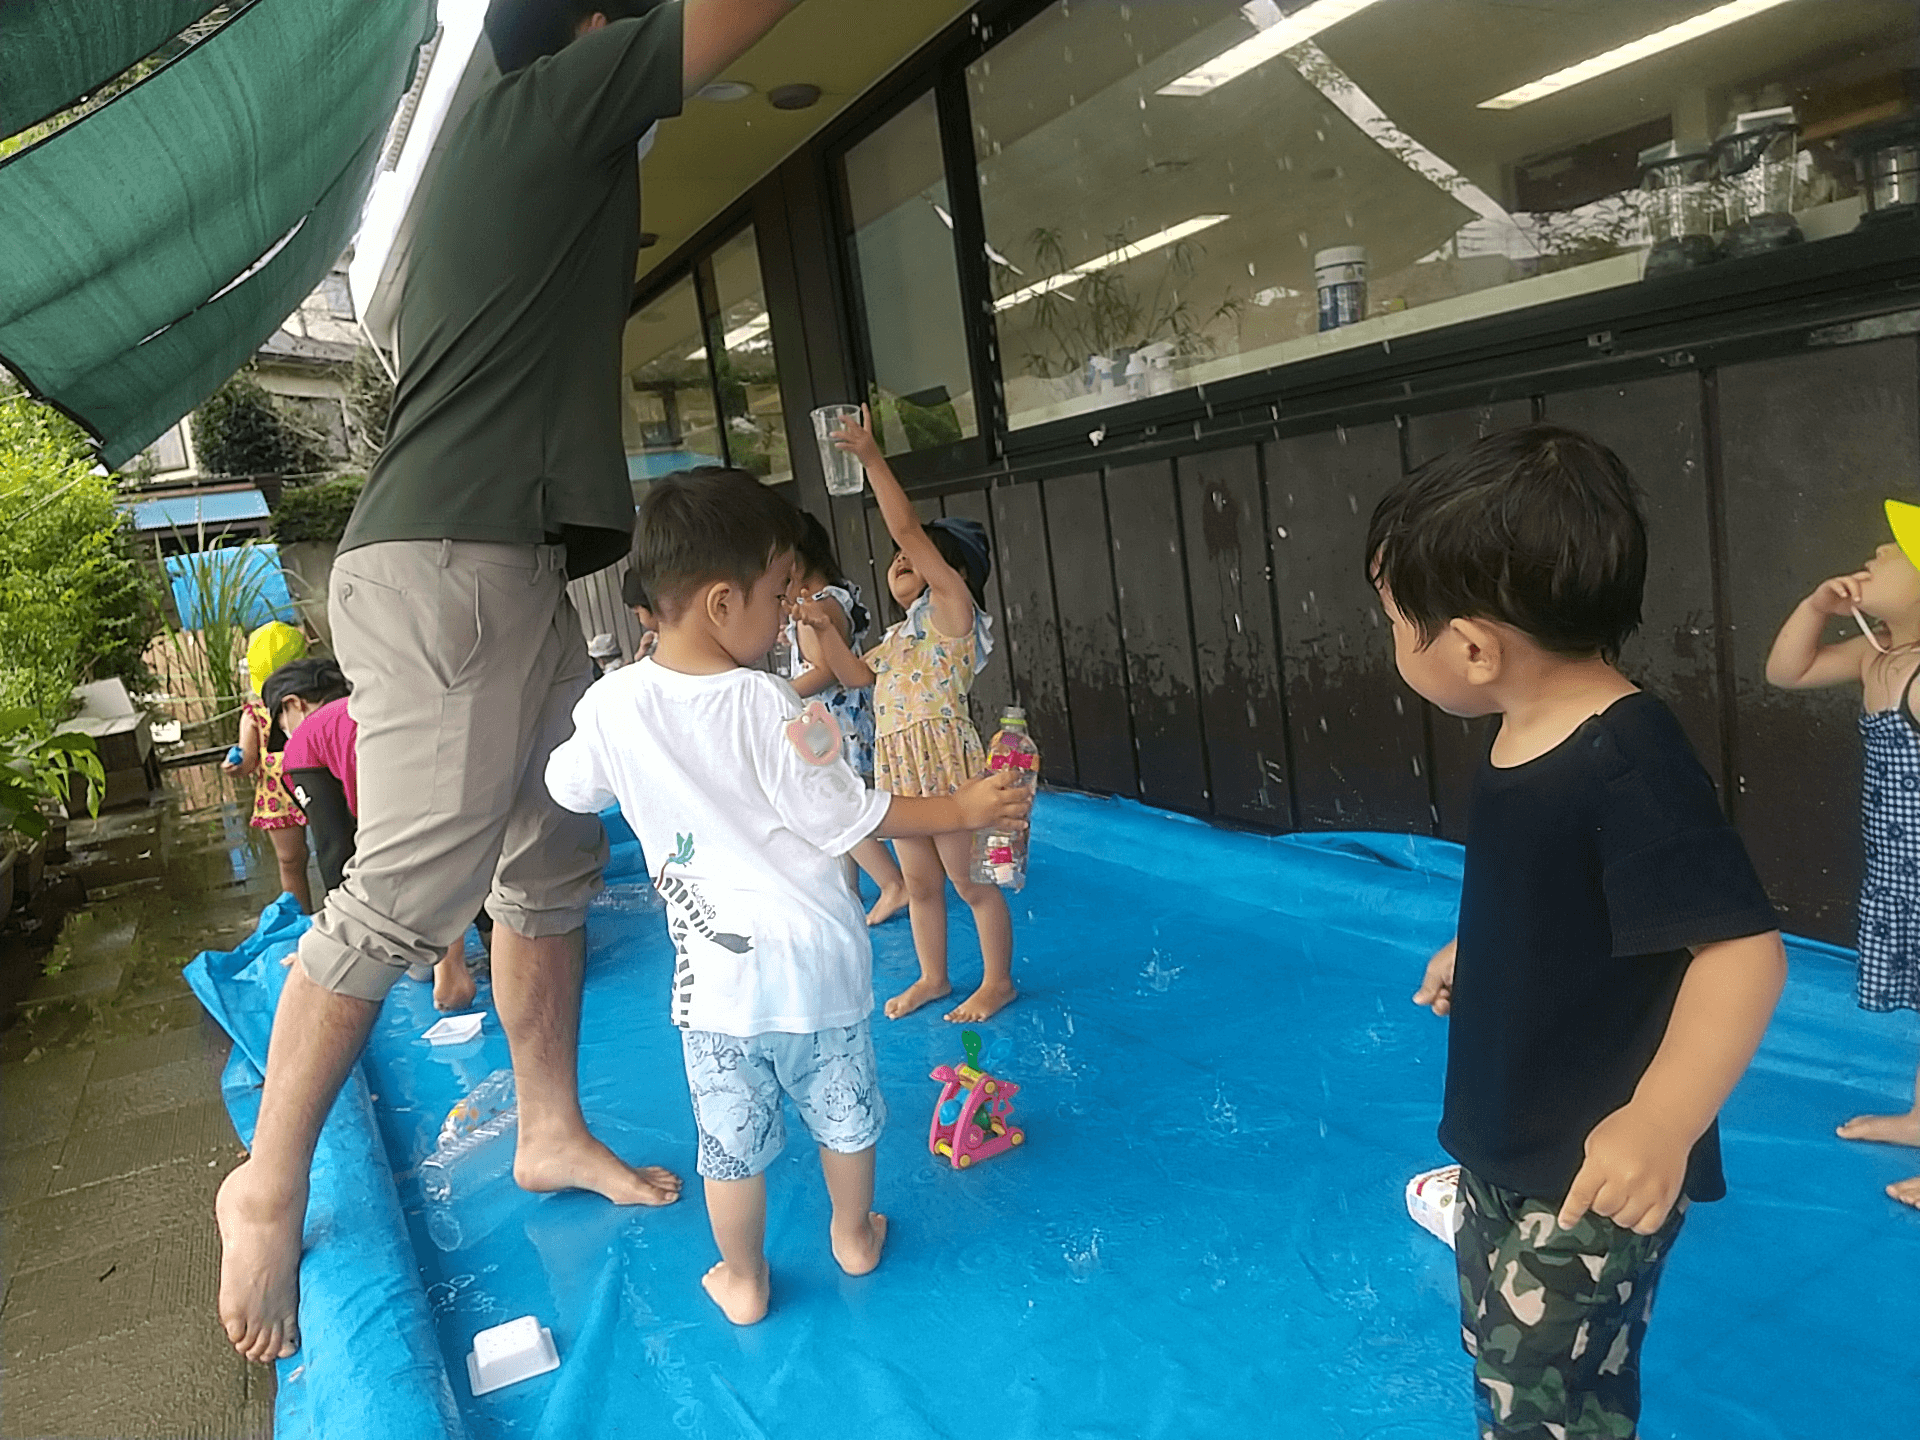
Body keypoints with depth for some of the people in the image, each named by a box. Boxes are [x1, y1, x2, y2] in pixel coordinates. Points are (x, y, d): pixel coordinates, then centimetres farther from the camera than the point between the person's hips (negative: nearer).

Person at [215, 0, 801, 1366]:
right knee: (407, 896, -8)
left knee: (552, 869, 11)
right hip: (449, 567, -10)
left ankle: (553, 1134, 23)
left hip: (504, 567, 10)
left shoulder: (506, 168, 25)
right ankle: (270, 1186, 9)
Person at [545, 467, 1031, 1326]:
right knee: (843, 1113, 22)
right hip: (815, 956, -1)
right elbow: (848, 816, -14)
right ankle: (855, 1235, 43)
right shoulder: (767, 706, -21)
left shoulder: (611, 706, -11)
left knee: (731, 1142, 18)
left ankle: (742, 1283, 35)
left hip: (713, 971, 2)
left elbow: (570, 790, 8)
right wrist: (960, 810, -4)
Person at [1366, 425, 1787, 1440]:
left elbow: (1742, 947, -32)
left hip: (1591, 1174, -9)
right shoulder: (1523, 738, 1)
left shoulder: (1629, 765, -28)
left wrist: (1662, 1119, -42)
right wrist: (1473, 956, 30)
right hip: (1504, 1148, 9)